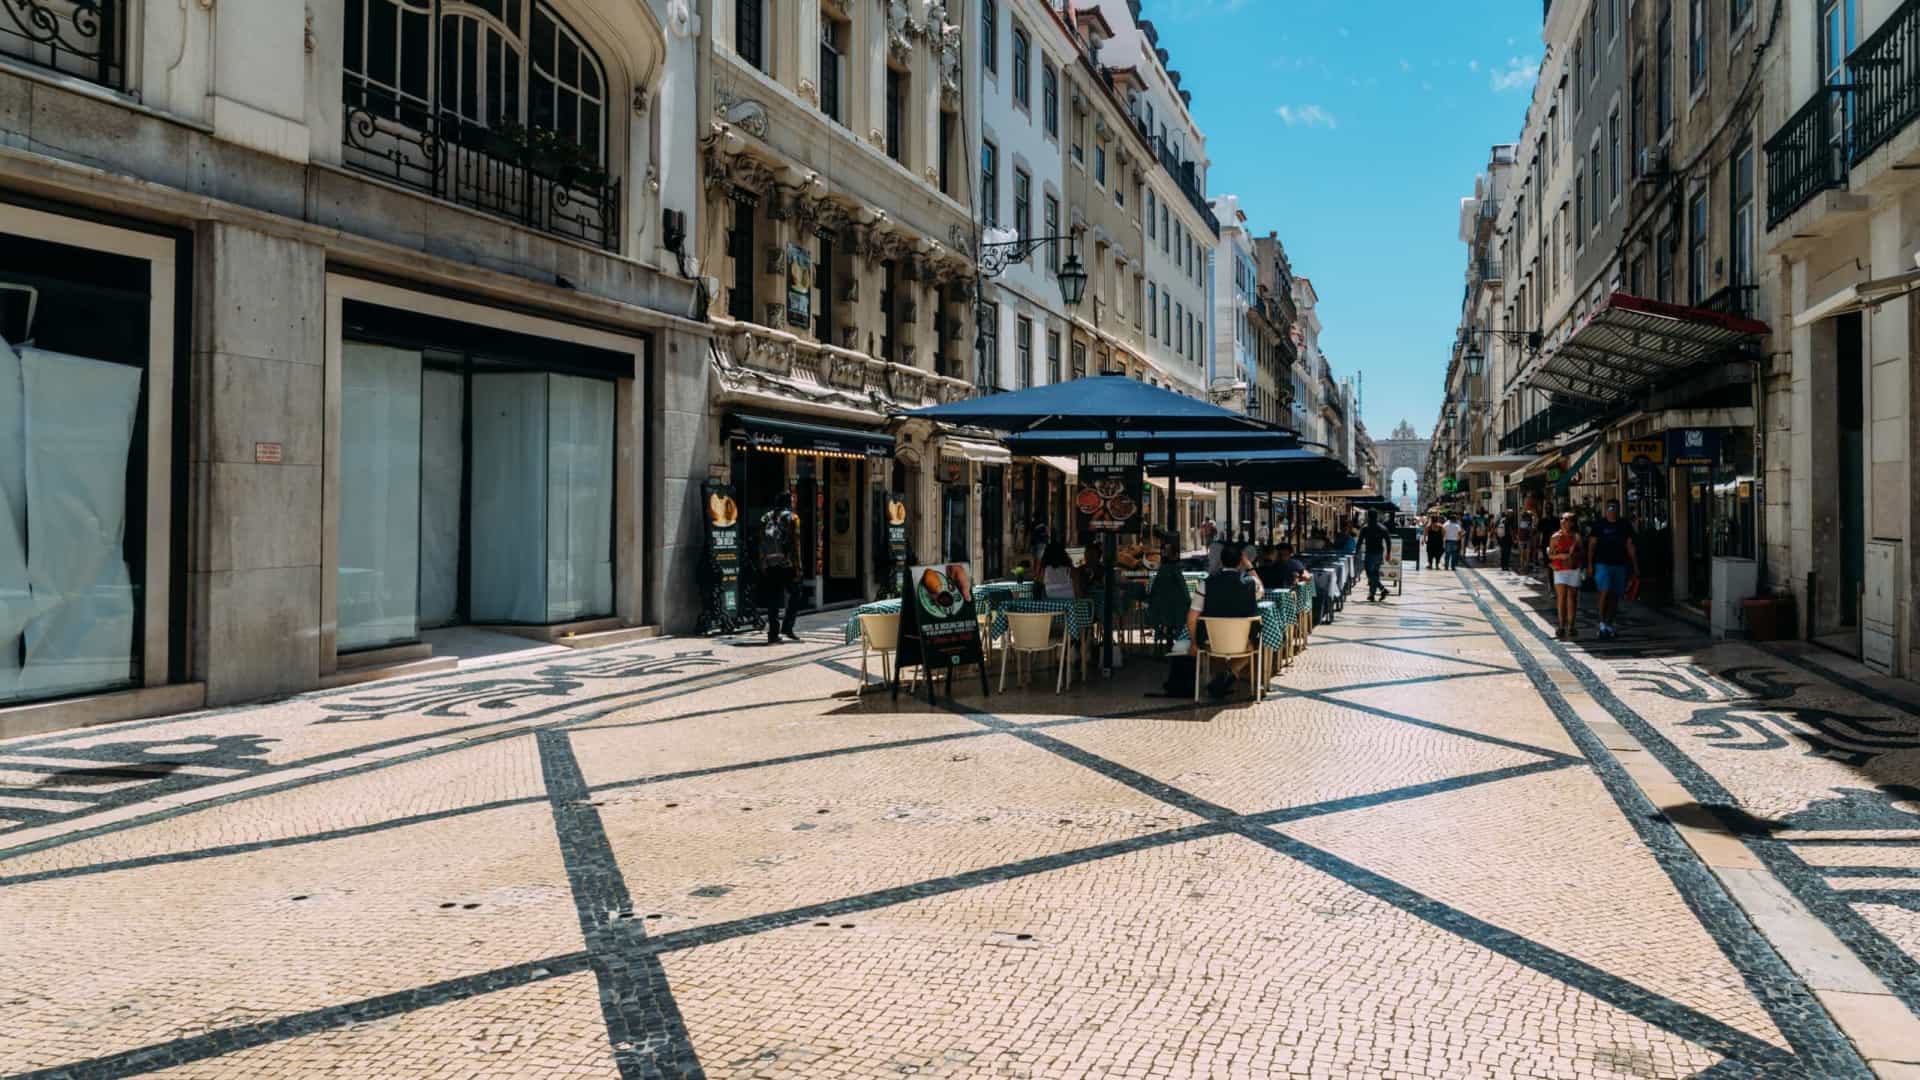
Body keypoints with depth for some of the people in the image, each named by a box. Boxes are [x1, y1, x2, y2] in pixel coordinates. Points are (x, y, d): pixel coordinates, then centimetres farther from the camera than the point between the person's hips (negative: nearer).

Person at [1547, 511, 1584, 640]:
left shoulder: (1576, 536, 5)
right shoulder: (1555, 537, 1)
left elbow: (1581, 553, 13)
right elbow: (1550, 555, 3)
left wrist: (1575, 554, -9)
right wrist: (1560, 556, -15)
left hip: (1574, 569, 2)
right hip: (1560, 570, -2)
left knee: (1572, 598, 6)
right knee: (1561, 597, -12)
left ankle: (1571, 627, 14)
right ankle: (1562, 627, -9)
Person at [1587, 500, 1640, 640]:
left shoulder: (1624, 526, 9)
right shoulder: (1599, 525, 1)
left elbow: (1630, 547, 10)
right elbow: (1591, 545, 1)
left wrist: (1635, 566, 5)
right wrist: (1590, 564, -6)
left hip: (1620, 565, 4)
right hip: (1603, 564, -4)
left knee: (1615, 596, 7)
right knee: (1605, 592, -16)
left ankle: (1609, 625, 15)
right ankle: (1602, 624, -10)